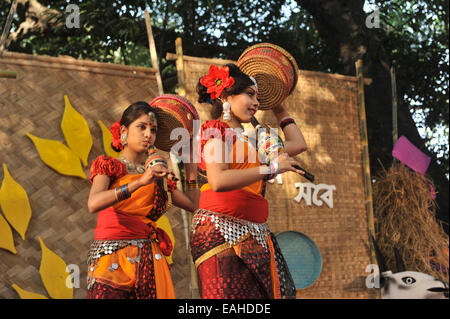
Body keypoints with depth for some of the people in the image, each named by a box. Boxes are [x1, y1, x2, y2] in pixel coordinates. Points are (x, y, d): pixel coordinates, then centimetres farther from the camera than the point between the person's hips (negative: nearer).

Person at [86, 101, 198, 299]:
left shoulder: (159, 176, 18)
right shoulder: (107, 165, 6)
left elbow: (195, 204, 8)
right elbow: (93, 204, -14)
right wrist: (140, 182, -24)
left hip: (149, 262, 4)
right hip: (111, 260, -3)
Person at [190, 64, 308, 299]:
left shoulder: (246, 141, 25)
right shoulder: (216, 130, 1)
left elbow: (298, 144, 35)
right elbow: (218, 181, -18)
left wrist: (279, 109, 38)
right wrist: (270, 169, -14)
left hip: (252, 236, 8)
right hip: (222, 232, -8)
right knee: (230, 293, -15)